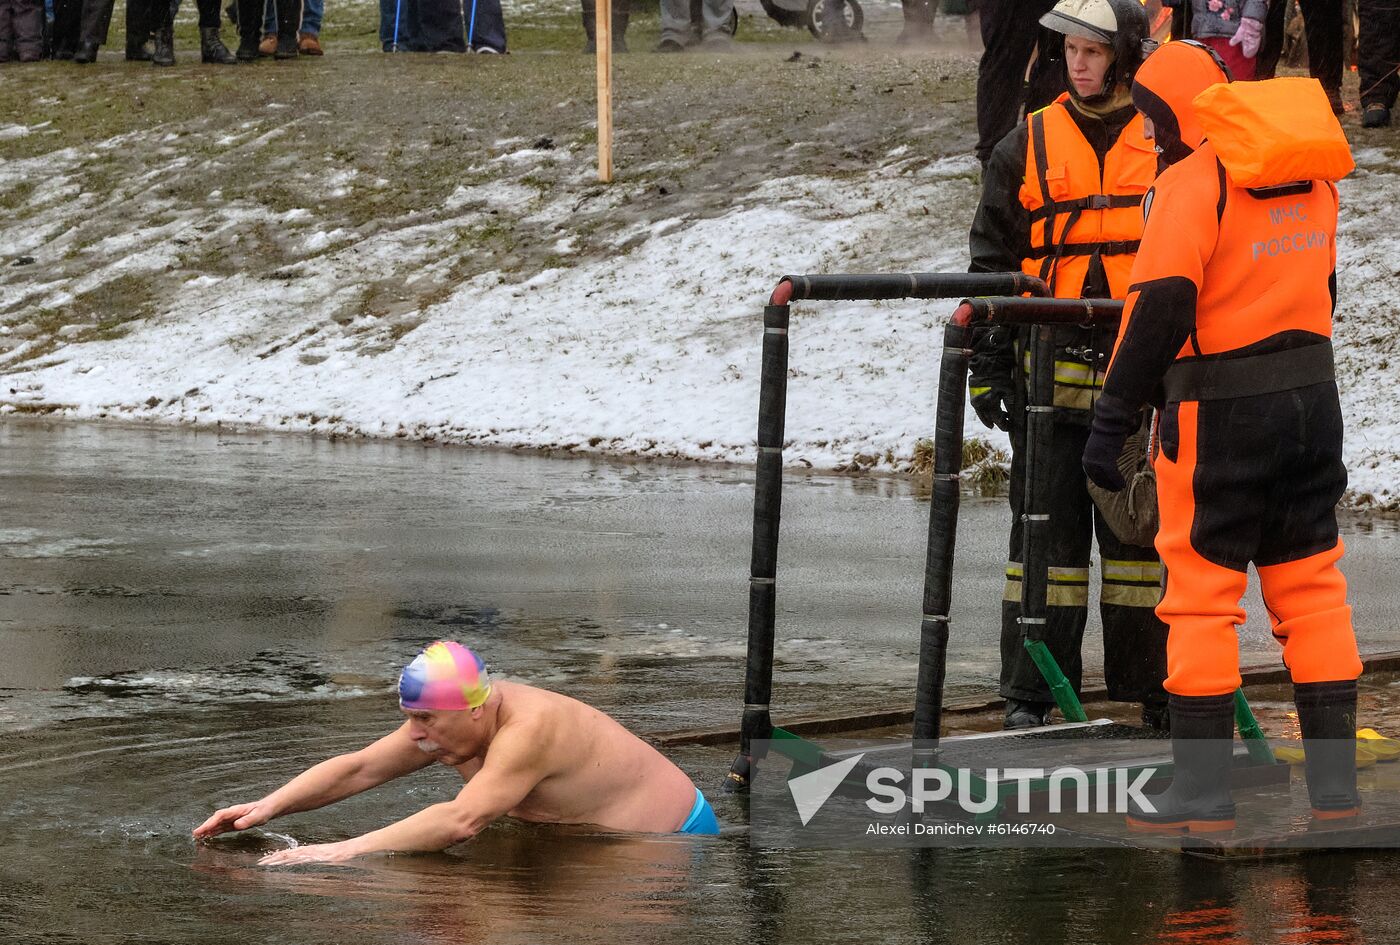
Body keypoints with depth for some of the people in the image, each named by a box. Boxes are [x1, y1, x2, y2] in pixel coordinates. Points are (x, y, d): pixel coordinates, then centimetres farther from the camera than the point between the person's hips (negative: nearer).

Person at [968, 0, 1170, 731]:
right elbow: (993, 259, 9)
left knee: (1140, 532, 4)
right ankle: (1029, 695, 4)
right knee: (1047, 534, 0)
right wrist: (988, 360, 1)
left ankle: (1151, 690, 11)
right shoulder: (1030, 145, 7)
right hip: (1052, 371, 0)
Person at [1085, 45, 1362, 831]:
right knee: (1310, 588, 12)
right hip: (1313, 403, 7)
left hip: (1220, 412, -7)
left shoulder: (1194, 183, -13)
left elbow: (1160, 307, -20)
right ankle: (1336, 781, 11)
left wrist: (1114, 417, -18)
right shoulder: (1313, 180, 10)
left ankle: (1204, 789, 1)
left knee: (1201, 596, 1)